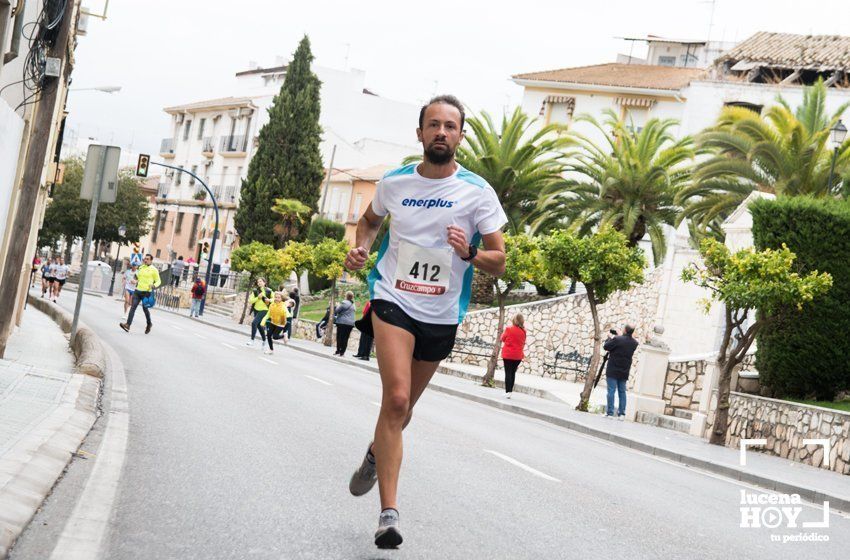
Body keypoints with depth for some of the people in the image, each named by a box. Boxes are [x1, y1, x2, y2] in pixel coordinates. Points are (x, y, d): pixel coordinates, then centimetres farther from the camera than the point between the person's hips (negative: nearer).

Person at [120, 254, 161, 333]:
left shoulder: (154, 270, -2)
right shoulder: (141, 267, 14)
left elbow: (158, 281, 1)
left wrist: (154, 285, -18)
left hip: (147, 292, -5)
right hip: (138, 291, 5)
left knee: (145, 308, 3)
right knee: (133, 306, -7)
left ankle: (149, 324, 27)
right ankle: (128, 325, -15)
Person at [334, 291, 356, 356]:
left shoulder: (344, 303, -10)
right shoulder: (353, 304, 15)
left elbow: (337, 310, -7)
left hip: (343, 322, -7)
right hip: (350, 323, 7)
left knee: (340, 337, -2)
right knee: (345, 338, 4)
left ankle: (338, 351, -3)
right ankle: (342, 352, 3)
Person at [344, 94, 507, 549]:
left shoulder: (478, 191, -5)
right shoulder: (394, 183, 1)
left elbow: (499, 263, -4)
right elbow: (370, 220, 22)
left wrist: (469, 253, -25)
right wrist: (360, 248, 2)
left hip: (441, 315, 2)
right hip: (393, 300, -1)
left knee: (403, 408, 16)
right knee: (396, 397, -21)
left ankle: (375, 455, 49)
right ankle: (389, 513, -17)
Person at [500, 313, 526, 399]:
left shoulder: (509, 329, -13)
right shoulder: (523, 331, -2)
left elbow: (503, 338, 2)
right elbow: (523, 343, 9)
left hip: (508, 354, -3)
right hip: (518, 355, 3)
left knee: (508, 373, 0)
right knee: (513, 373, 13)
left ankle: (507, 392, -7)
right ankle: (510, 391, 16)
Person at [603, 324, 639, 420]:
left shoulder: (617, 339, -16)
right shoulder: (634, 343, 2)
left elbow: (605, 347, -9)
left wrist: (610, 338, 9)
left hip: (613, 370, -5)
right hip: (624, 371, 5)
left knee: (611, 391, -3)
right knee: (622, 392, 10)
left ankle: (610, 413, -4)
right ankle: (621, 413, 9)